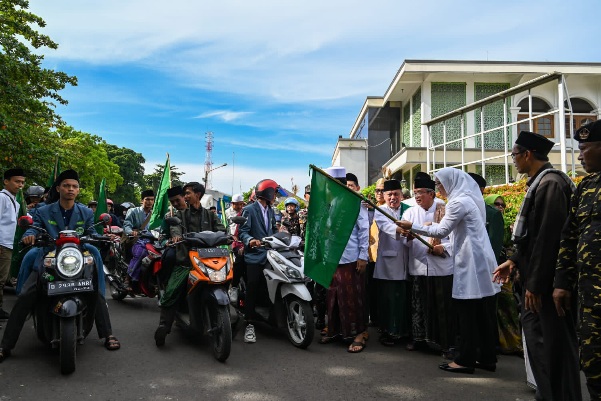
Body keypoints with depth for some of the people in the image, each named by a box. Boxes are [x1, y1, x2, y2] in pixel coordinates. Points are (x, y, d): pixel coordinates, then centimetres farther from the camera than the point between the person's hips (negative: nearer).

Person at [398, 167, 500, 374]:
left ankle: (465, 360, 4)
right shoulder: (468, 198, 16)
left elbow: (442, 230, -12)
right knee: (482, 312, 12)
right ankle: (487, 358, 19)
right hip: (478, 260, 10)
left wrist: (412, 226, -7)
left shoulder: (458, 202, -13)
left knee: (467, 312, -3)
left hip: (471, 262, -10)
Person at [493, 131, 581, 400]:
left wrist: (535, 284, -20)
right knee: (536, 336, 17)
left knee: (554, 344, 1)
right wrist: (515, 260, 14)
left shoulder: (550, 183, -18)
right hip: (535, 278, 10)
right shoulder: (539, 183, 12)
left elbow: (549, 237, -22)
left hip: (546, 281, -10)